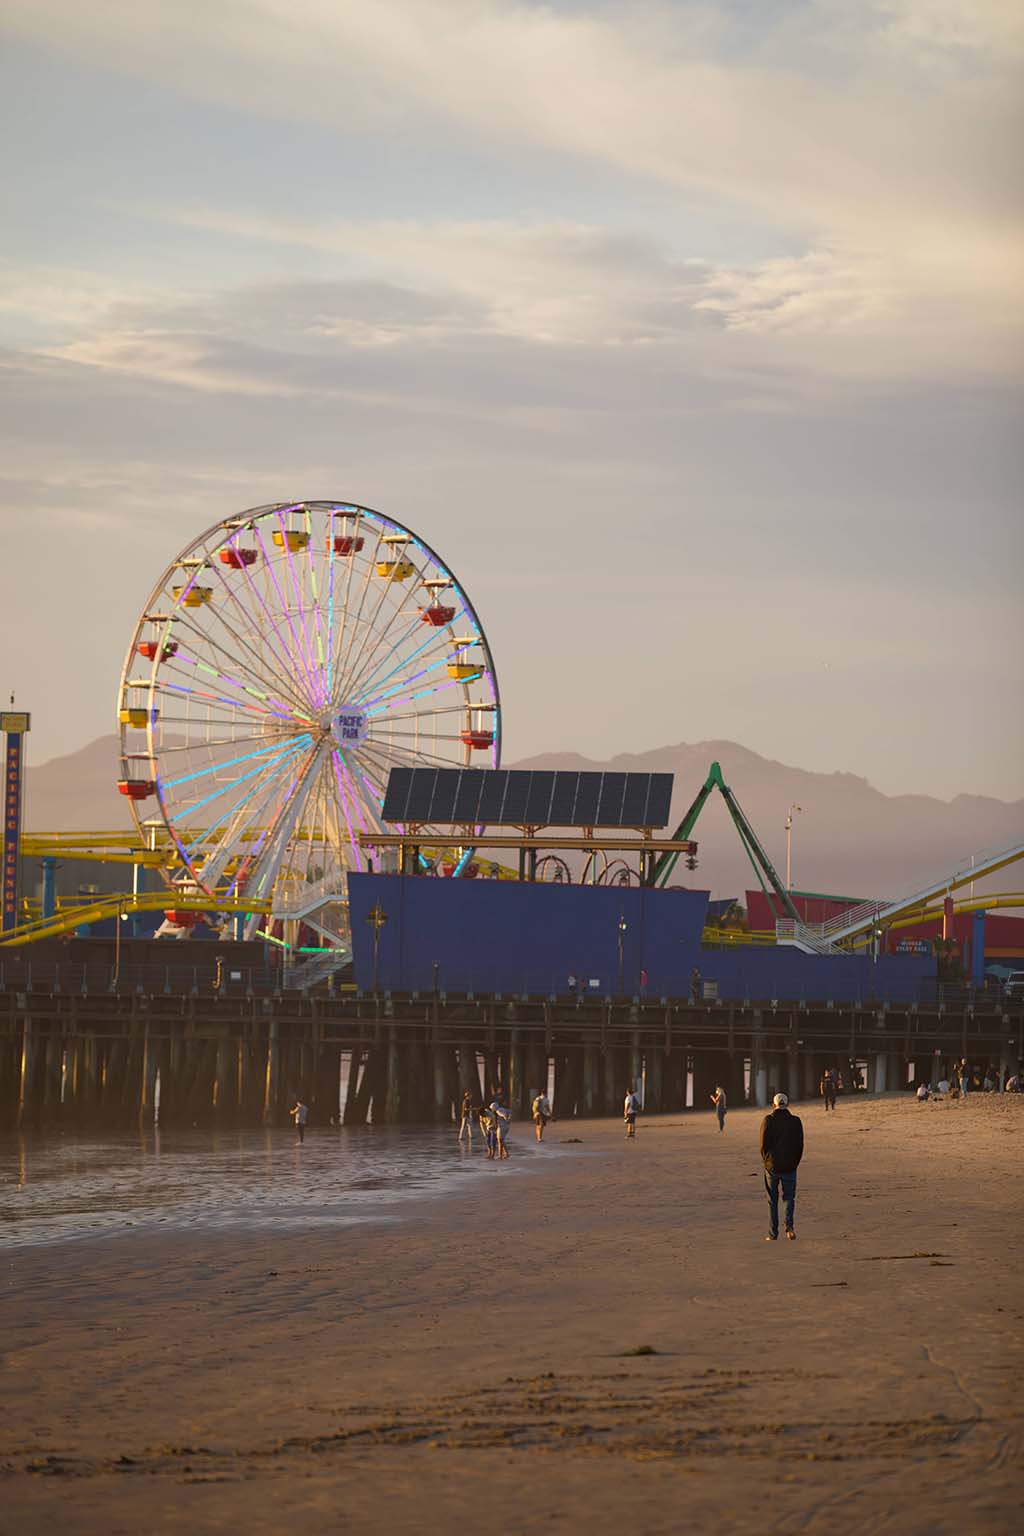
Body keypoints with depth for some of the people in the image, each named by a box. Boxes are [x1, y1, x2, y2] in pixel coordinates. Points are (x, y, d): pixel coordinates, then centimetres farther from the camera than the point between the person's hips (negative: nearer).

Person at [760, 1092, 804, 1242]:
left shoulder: (768, 1121, -7)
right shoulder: (795, 1121, -2)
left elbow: (763, 1144, -7)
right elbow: (800, 1145, 0)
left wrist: (766, 1161, 8)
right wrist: (795, 1163, 11)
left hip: (772, 1166, -1)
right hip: (790, 1167, 1)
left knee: (772, 1201, 9)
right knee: (789, 1197, 11)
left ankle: (773, 1234, 9)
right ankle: (789, 1226, -13)